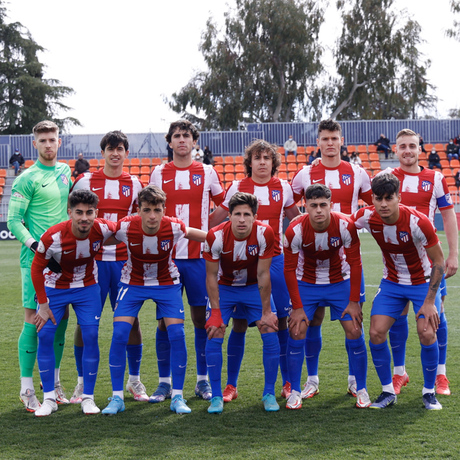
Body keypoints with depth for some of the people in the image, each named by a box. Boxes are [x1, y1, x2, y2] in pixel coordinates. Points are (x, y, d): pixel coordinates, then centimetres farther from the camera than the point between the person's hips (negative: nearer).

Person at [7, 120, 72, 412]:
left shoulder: (66, 171, 12)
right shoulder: (28, 178, -7)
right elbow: (14, 220, -10)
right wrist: (36, 245, -20)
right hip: (36, 259, -6)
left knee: (60, 318, 9)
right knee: (34, 319, -6)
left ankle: (53, 382, 21)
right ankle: (27, 390, 1)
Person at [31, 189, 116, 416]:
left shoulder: (103, 229, -24)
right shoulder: (53, 236, -28)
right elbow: (36, 269, -15)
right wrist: (43, 304, -13)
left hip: (87, 288, 1)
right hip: (54, 288, -1)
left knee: (91, 336, -8)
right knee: (45, 336, -8)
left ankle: (88, 397, 5)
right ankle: (49, 398, 4)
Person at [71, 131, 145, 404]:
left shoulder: (134, 184, 7)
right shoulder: (86, 182, 2)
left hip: (125, 260, 1)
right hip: (92, 259, -1)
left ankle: (134, 380, 15)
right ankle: (83, 382, 11)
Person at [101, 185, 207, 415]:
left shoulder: (174, 227, -24)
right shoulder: (126, 227, -25)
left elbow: (210, 238, -3)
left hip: (167, 284, 0)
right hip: (133, 283, 0)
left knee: (177, 335, -13)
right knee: (119, 335, -14)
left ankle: (178, 397, 2)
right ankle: (117, 397, 0)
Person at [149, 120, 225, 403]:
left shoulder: (207, 172, 6)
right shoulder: (159, 174, 7)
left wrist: (208, 234, 5)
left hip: (198, 257, 0)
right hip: (166, 256, 0)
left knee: (201, 316, 2)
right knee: (165, 319, 1)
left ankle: (203, 380, 13)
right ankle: (164, 382, 9)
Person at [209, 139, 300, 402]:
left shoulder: (283, 188, 5)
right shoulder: (237, 188, 1)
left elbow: (297, 220, 20)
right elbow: (215, 220, 10)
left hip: (275, 260, 1)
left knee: (281, 321, 2)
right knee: (239, 322, -2)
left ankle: (288, 382, 13)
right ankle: (231, 385, 7)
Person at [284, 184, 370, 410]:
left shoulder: (345, 226, -23)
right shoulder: (295, 231, -23)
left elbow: (355, 263, -12)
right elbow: (289, 269, -13)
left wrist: (354, 301, -12)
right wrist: (297, 307, -14)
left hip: (340, 282, 0)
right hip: (306, 284, 0)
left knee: (354, 332, -6)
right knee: (297, 333, -9)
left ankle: (361, 390, 8)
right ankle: (295, 392, 4)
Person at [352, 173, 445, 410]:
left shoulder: (418, 222, -28)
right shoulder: (366, 217, -18)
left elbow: (438, 261, -17)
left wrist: (430, 301, -19)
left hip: (423, 281, -3)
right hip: (391, 282, 3)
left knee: (427, 334, -16)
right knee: (376, 333, -10)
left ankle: (429, 392, 6)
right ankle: (388, 391, 8)